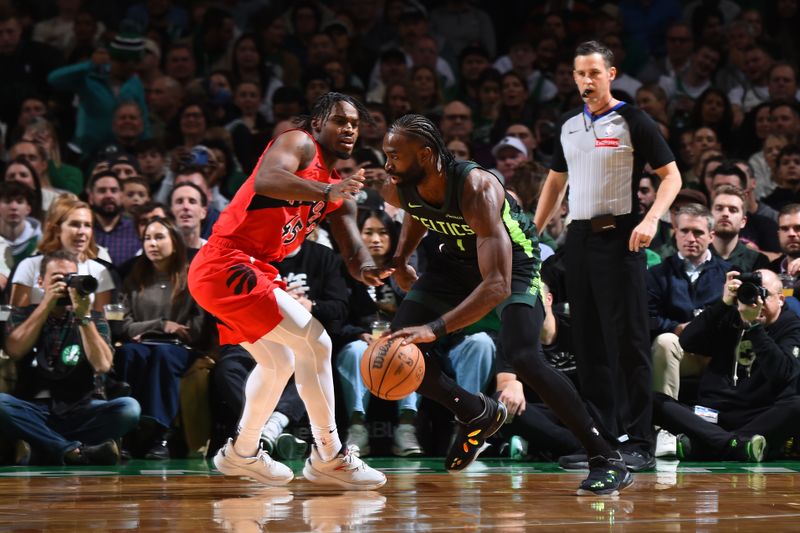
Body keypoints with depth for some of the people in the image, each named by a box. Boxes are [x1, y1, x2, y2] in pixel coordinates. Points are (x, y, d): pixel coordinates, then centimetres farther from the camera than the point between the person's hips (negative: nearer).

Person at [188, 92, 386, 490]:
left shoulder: (339, 193, 18)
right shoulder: (299, 144, -7)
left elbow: (352, 251, 10)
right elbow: (266, 180, -28)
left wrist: (367, 269, -13)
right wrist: (326, 192, -40)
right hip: (227, 265, -11)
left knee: (279, 362, 26)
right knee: (314, 340, -14)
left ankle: (241, 453, 41)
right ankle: (329, 457, -8)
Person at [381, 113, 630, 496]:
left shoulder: (476, 189, -38)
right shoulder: (397, 191, -18)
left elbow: (498, 285, -46)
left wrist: (435, 328, -52)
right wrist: (400, 259, 3)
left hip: (511, 259, -7)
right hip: (456, 256, 7)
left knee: (523, 358, -28)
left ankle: (607, 460, -18)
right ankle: (478, 415, 20)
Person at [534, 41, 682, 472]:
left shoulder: (632, 122, -4)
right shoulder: (569, 126, 14)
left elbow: (671, 175, -5)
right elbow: (555, 182, 25)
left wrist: (650, 219, -20)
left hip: (619, 237, -6)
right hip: (579, 238, 6)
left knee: (628, 341, -8)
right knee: (588, 343, 7)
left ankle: (639, 444, -6)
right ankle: (603, 439, 13)